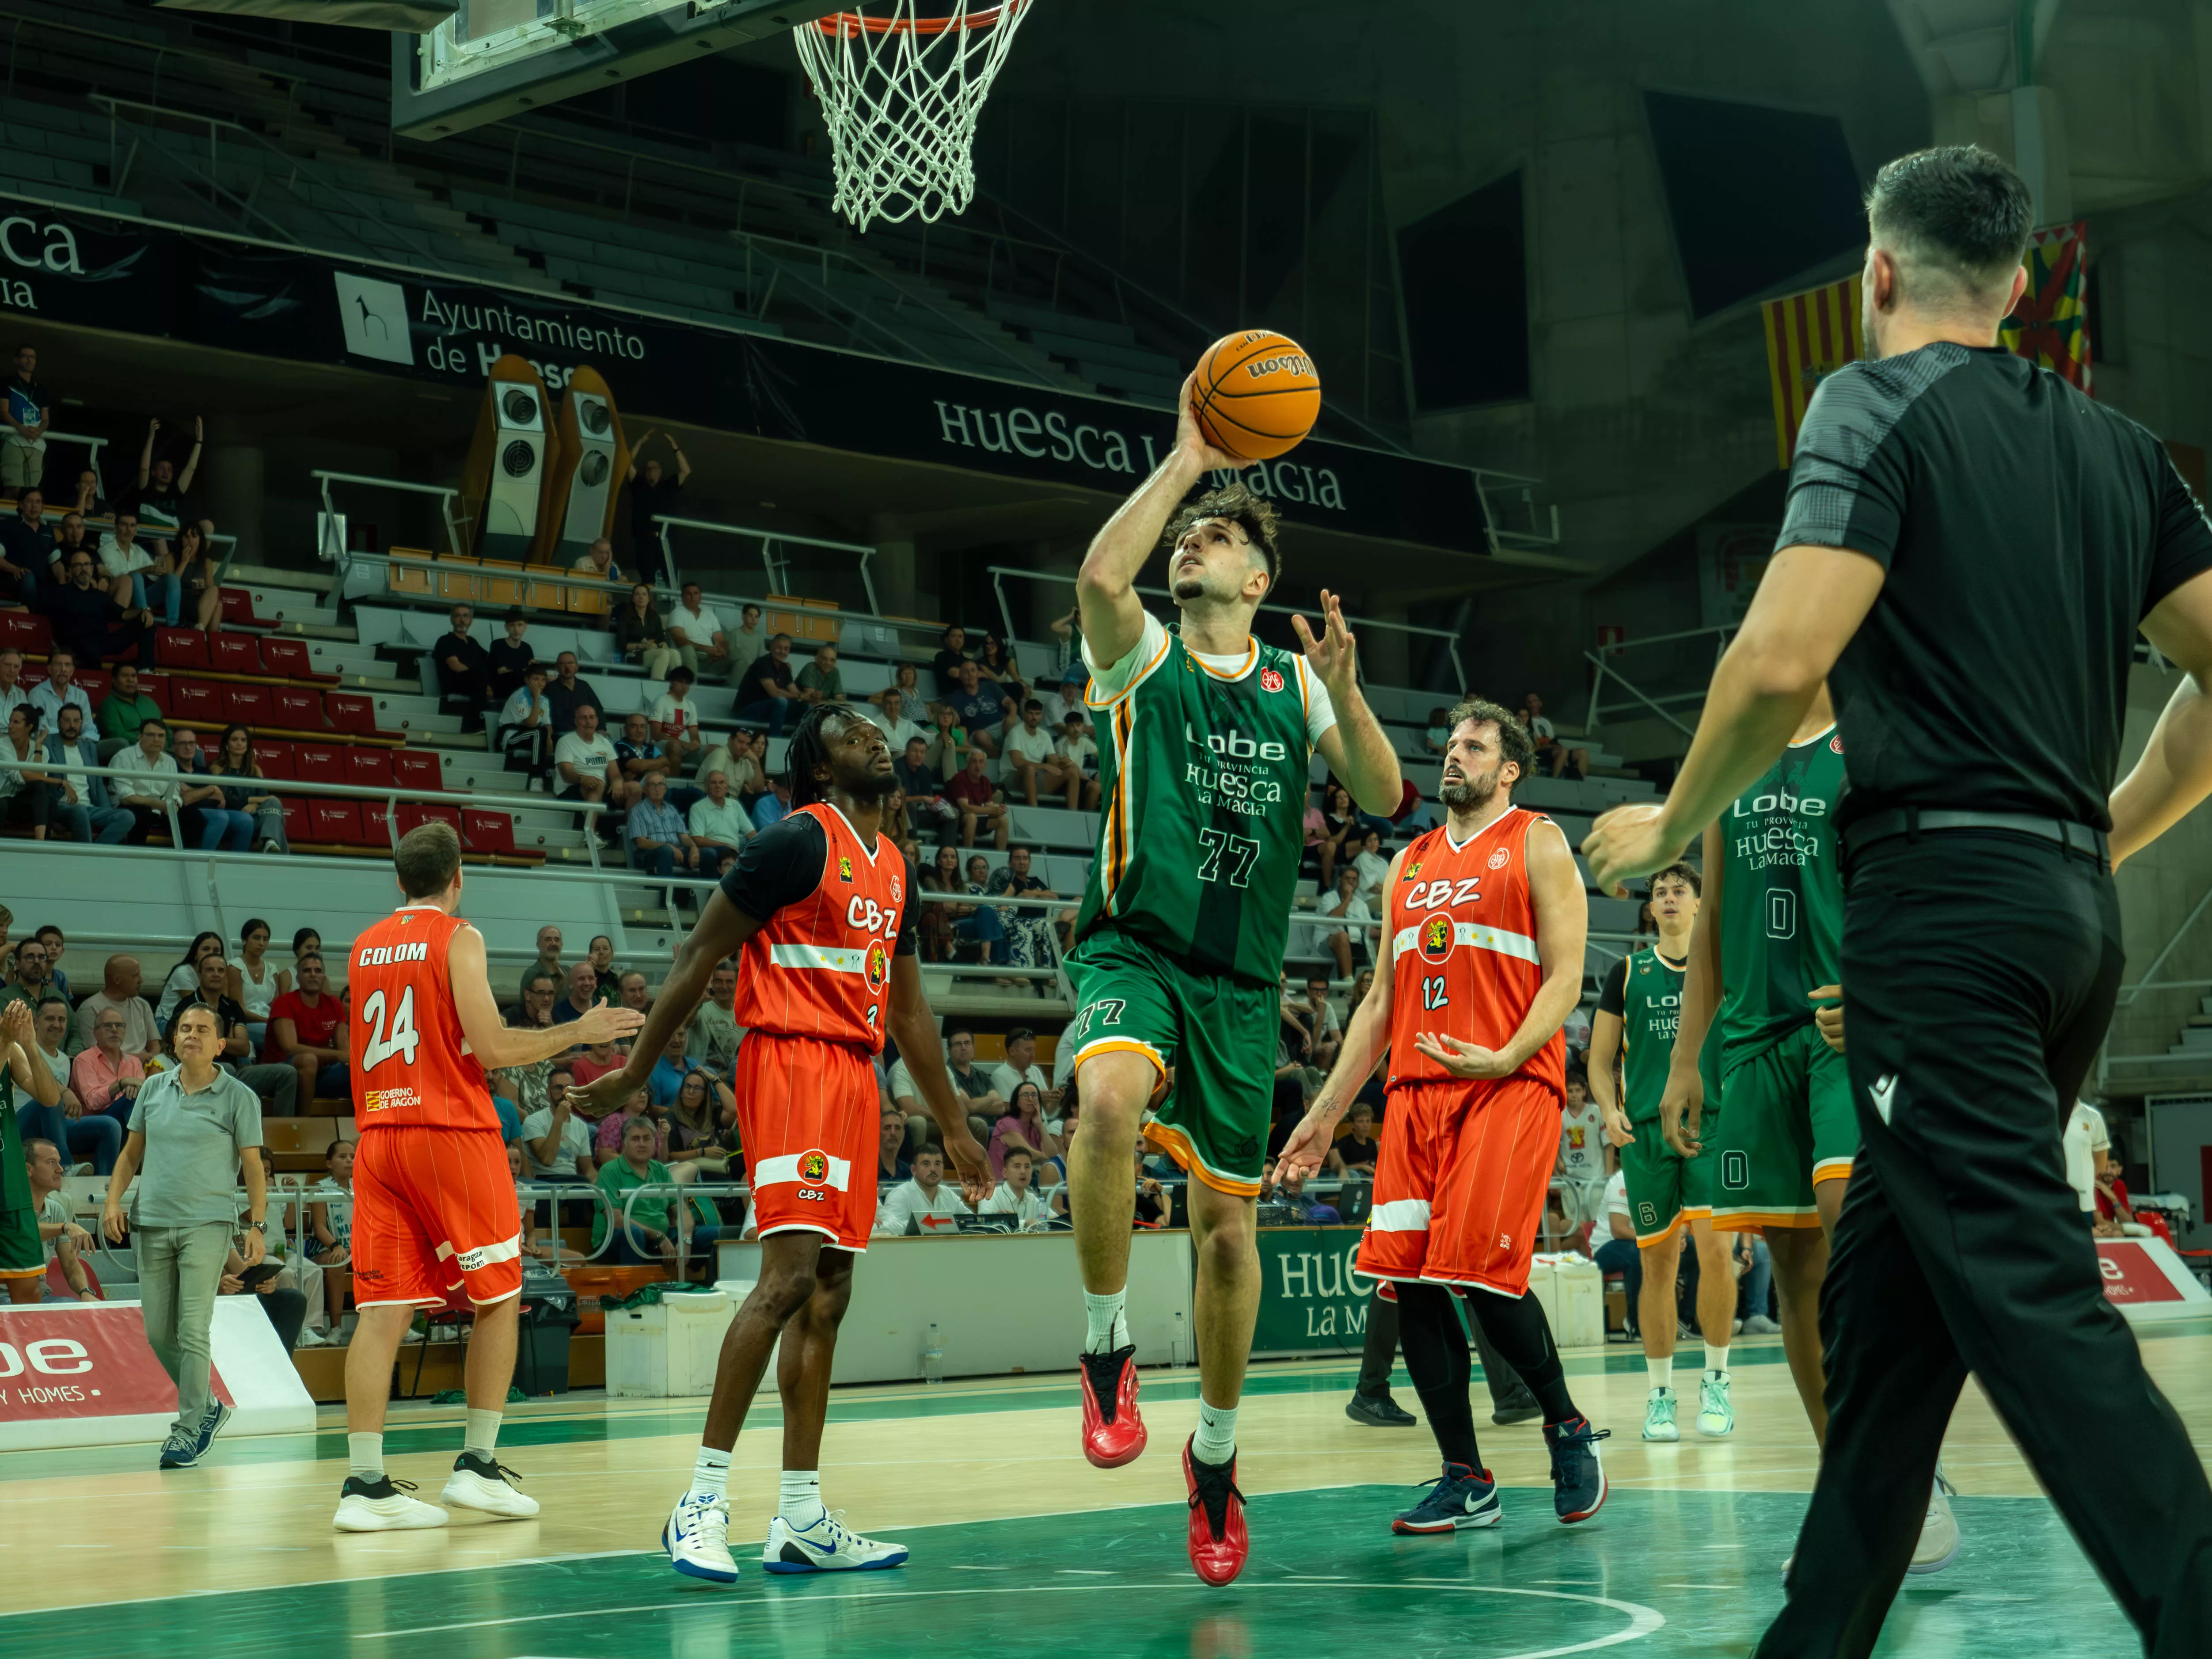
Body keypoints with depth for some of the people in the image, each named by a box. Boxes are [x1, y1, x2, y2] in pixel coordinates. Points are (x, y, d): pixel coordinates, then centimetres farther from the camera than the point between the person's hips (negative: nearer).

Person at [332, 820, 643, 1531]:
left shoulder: (365, 946, 14)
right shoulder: (457, 938, -5)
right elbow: (491, 1047, -12)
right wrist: (579, 1033, -1)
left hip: (378, 1135, 5)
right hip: (450, 1133, -5)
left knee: (383, 1307, 1)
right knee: (497, 1298, 8)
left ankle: (364, 1483, -5)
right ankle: (477, 1465, 5)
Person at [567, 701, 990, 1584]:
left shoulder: (891, 869, 18)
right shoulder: (799, 841, -7)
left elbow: (907, 1007, 25)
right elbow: (700, 952, -7)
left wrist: (953, 1128, 27)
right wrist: (638, 1068, -7)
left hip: (855, 1077, 9)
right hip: (791, 1062, -9)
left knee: (827, 1296, 6)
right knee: (790, 1274, -18)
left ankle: (801, 1521, 9)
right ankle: (703, 1501, -14)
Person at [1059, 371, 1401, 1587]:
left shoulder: (1293, 681, 12)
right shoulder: (1146, 657, 3)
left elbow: (1383, 797, 4)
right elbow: (1099, 575, -19)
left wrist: (1344, 691, -12)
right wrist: (1184, 462, -13)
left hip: (1240, 983, 3)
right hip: (1133, 950, -3)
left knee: (1227, 1228, 7)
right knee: (1110, 1097, -37)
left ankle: (1215, 1455, 27)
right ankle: (1106, 1348, -18)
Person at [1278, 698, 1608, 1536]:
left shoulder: (1536, 844, 4)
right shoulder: (1410, 863, 21)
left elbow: (1564, 979, -5)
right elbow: (1382, 1000, 22)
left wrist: (1504, 1059, -22)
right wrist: (1324, 1113, 16)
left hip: (1509, 1085, -6)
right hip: (1416, 1089, 6)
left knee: (1480, 1273, -15)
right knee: (1409, 1281, -2)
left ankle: (1567, 1427, 9)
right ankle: (1466, 1481, 7)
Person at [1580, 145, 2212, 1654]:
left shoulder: (1881, 401, -4)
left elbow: (1786, 660, -16)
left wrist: (1674, 824, 0)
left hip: (1943, 896, -8)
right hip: (2072, 909, 8)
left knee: (2033, 1299, -12)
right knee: (1883, 1287, 15)